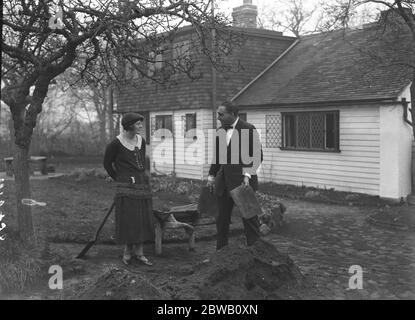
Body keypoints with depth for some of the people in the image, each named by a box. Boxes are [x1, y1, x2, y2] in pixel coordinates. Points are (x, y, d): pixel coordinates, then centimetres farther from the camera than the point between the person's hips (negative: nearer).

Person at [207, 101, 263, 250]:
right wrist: (211, 176, 14)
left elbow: (257, 156, -9)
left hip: (243, 181, -6)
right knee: (222, 219, 10)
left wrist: (247, 175, -17)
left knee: (249, 217, 1)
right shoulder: (220, 131, 12)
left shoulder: (249, 129, -8)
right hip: (224, 182, 6)